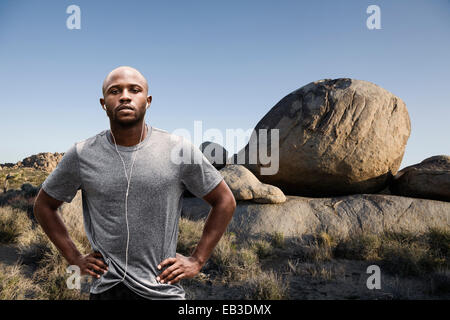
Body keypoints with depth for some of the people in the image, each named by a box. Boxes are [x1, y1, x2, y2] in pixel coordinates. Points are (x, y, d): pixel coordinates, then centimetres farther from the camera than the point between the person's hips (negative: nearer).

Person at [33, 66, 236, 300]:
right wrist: (74, 258, 4)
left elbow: (225, 201, 0)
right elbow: (43, 205, 11)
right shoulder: (81, 155, -4)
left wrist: (197, 260, -2)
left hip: (162, 289, -1)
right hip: (105, 288, 1)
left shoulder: (179, 150, -9)